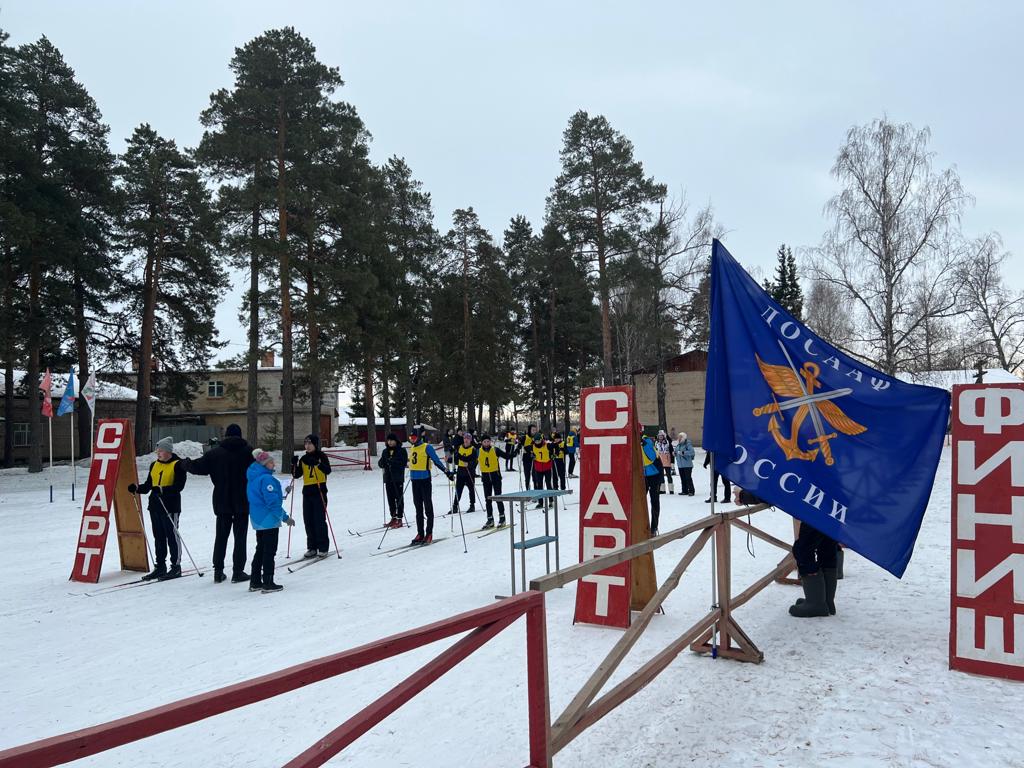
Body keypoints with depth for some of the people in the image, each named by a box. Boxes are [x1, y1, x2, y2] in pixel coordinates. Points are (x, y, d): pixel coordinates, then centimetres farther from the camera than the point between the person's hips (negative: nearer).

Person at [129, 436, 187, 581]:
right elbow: (148, 485, 17)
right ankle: (160, 566, 20)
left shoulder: (178, 465, -7)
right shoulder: (154, 465, 15)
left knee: (172, 536, -3)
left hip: (170, 506, -7)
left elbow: (178, 486, -16)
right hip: (155, 505, 7)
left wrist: (162, 490, -28)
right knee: (158, 537, 12)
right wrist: (137, 488, -1)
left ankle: (176, 566, 4)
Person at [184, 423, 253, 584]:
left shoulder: (215, 453, 0)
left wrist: (185, 462, 19)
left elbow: (198, 466, 0)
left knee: (221, 536, 12)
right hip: (242, 502, -2)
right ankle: (238, 572, 1)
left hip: (222, 502, 2)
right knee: (240, 536, 2)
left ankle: (218, 572, 14)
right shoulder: (248, 451, -6)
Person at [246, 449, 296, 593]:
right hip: (269, 520, -9)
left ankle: (255, 582, 22)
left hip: (258, 520, 10)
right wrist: (285, 517, -16)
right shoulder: (266, 479, -20)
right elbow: (273, 501, -23)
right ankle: (268, 584, 2)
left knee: (260, 550, 17)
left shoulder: (252, 478, 11)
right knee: (269, 551, -2)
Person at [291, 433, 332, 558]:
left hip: (320, 491, -5)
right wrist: (294, 464, -6)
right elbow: (297, 475, 10)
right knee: (308, 520, 6)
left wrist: (318, 463, -31)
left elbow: (328, 471, -17)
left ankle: (323, 548, 1)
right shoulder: (303, 459, 12)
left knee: (319, 520, -6)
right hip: (307, 492, 5)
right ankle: (312, 547, 13)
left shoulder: (321, 456, -2)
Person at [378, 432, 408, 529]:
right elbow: (381, 464, 13)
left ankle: (399, 519, -1)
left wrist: (392, 461, -19)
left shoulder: (401, 451, -2)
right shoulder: (385, 451, 14)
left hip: (398, 478, -5)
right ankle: (393, 518, 17)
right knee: (390, 499, 8)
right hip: (388, 478, 5)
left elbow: (404, 463, -11)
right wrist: (382, 462, -10)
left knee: (399, 498, -4)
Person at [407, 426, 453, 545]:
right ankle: (420, 534, 17)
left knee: (428, 507, 0)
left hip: (425, 480, -7)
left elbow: (437, 461, -10)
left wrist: (447, 472, -15)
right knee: (418, 508, 11)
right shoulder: (411, 448, 12)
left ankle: (429, 534, 5)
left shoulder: (427, 447, -9)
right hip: (414, 481, 7)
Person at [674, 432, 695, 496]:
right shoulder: (678, 444, 12)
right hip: (680, 465, 8)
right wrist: (675, 453, 4)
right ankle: (684, 491, 19)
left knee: (688, 478, -8)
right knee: (682, 478, 11)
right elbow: (676, 451, 27)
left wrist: (683, 452, -25)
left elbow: (692, 452, -22)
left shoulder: (688, 444, -11)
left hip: (687, 464, -8)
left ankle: (691, 491, -1)